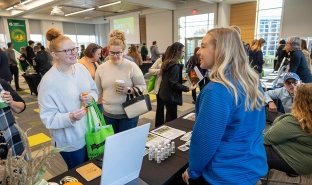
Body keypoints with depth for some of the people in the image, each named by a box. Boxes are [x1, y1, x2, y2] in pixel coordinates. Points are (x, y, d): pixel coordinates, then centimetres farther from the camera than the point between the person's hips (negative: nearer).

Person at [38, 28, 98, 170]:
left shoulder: (81, 68, -3)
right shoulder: (48, 81, -21)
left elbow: (94, 90, 9)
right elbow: (48, 117, -20)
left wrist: (91, 97, -13)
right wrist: (70, 118, -36)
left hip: (90, 133, 6)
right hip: (70, 142, -5)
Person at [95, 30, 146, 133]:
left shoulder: (132, 66, -9)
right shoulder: (101, 68, 2)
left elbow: (142, 86, -5)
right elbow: (98, 91, 10)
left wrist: (129, 90, -22)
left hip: (128, 114, -3)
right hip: (108, 114, 3)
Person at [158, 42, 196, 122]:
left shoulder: (167, 62, 9)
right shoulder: (175, 65, -20)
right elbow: (174, 84, -24)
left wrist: (182, 79, 23)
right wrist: (187, 88, -22)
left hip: (165, 94, 10)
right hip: (170, 96, -10)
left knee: (169, 118, 20)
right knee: (172, 119, 1)